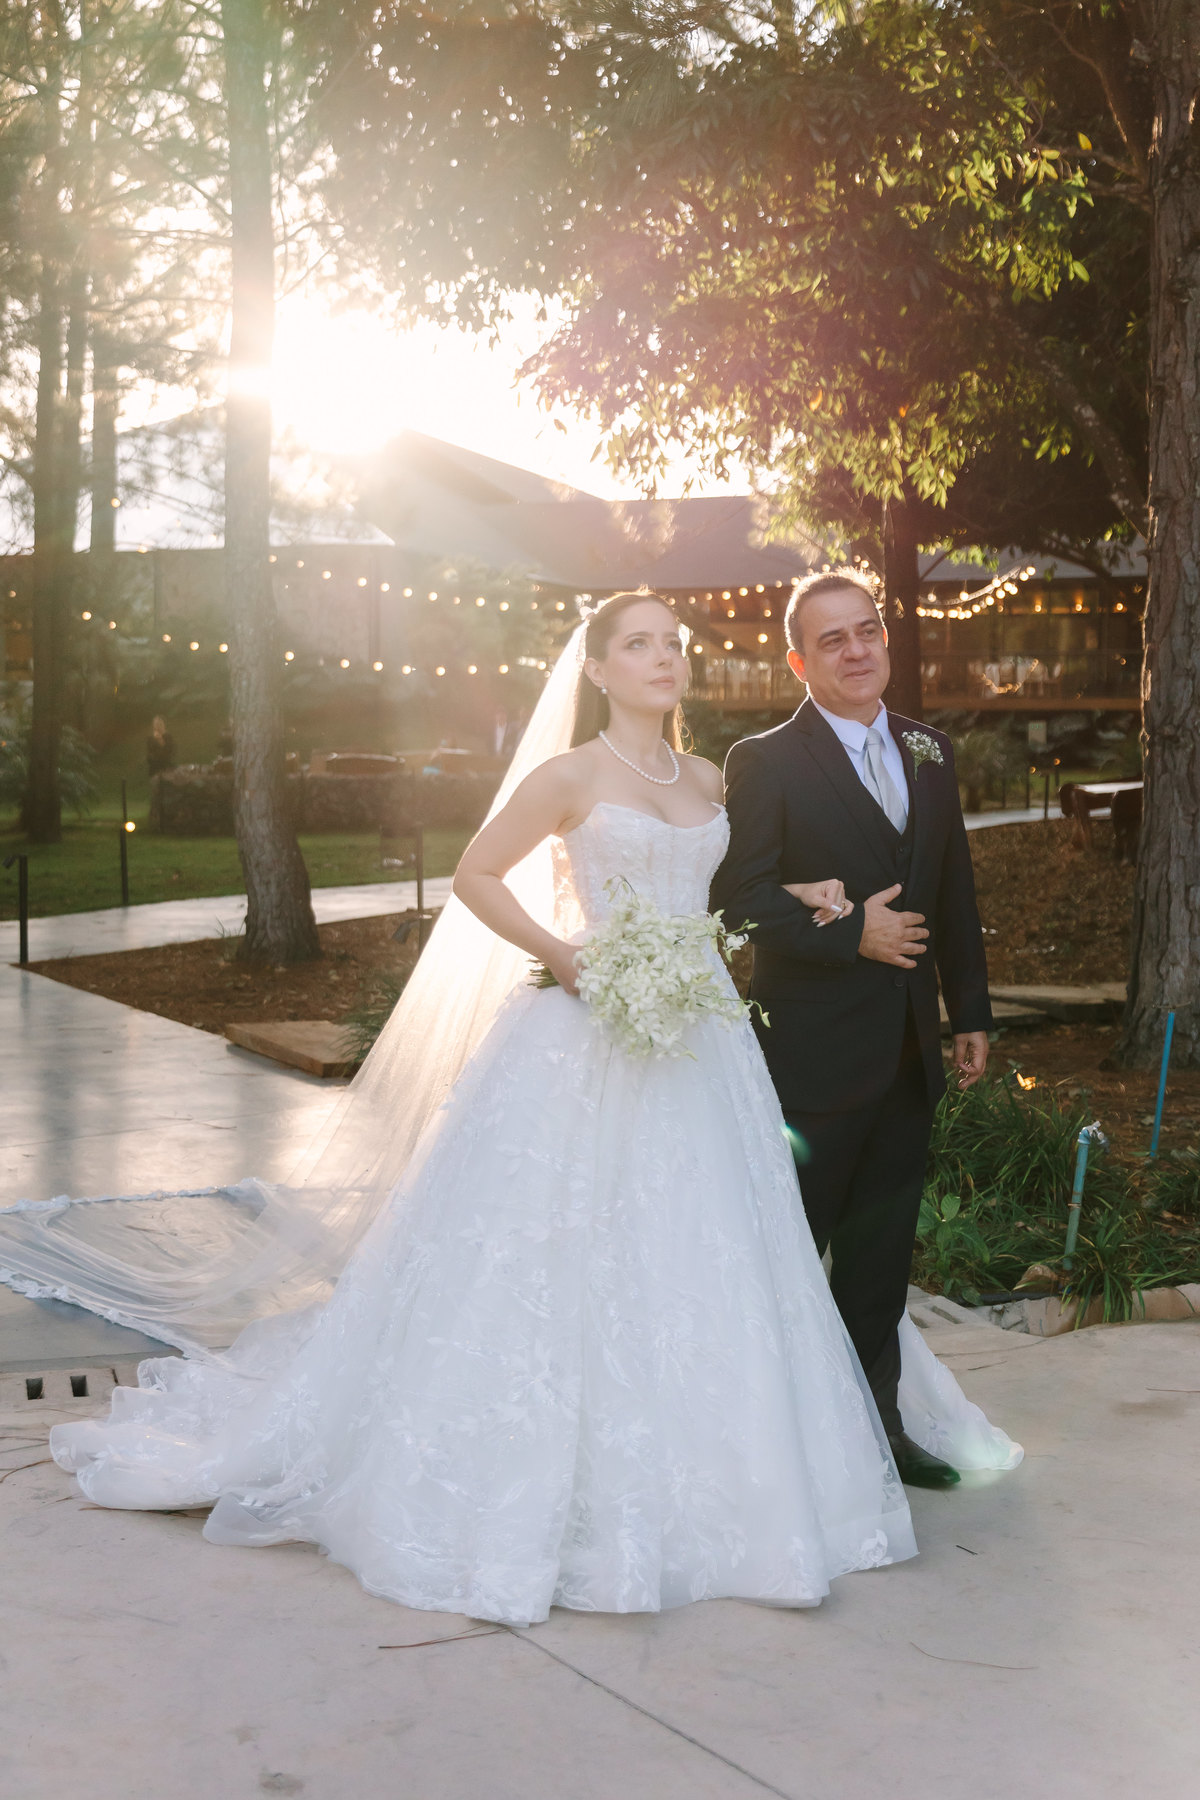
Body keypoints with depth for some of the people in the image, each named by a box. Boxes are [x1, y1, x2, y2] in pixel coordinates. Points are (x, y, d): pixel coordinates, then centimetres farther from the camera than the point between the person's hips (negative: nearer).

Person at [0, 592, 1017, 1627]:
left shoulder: (708, 782, 12)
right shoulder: (569, 776, -5)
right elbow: (476, 878, -3)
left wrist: (803, 893, 8)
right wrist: (561, 956, -13)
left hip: (699, 1043, 6)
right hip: (591, 1041, -6)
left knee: (695, 1258, 7)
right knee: (566, 1258, -3)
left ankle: (690, 1485, 18)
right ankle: (543, 1485, 9)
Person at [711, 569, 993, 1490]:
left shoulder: (931, 753, 11)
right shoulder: (763, 764, -8)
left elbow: (954, 893, 15)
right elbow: (741, 898, -15)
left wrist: (972, 1012, 14)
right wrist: (852, 935, -19)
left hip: (908, 1051, 6)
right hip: (814, 1054, -6)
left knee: (881, 1250, 14)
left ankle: (875, 1421, 26)